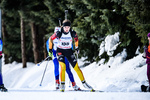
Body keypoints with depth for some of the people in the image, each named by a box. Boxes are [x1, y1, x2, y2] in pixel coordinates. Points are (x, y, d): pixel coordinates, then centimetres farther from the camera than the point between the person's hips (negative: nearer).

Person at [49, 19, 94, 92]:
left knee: (76, 67, -1)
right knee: (63, 67, -22)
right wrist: (50, 49, 3)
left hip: (69, 51, 2)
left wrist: (76, 47, 18)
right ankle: (62, 85, -12)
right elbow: (51, 39, -3)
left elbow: (76, 38, 9)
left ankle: (84, 83, 11)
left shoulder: (72, 33, -15)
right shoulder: (59, 33, -20)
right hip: (60, 51, -2)